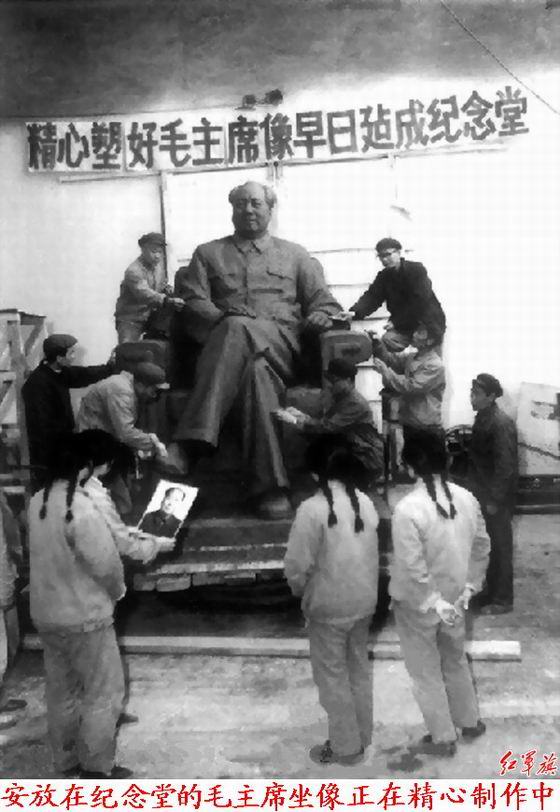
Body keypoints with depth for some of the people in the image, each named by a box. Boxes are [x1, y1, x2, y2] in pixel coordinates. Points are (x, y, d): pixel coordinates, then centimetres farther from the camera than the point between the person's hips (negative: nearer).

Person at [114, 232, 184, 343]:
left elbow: (161, 283, 19)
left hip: (151, 314, 7)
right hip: (131, 318, -7)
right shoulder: (133, 271, -22)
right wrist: (168, 301, -53)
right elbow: (145, 294, -38)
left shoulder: (159, 263, 2)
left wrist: (167, 289, -7)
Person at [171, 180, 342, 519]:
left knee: (237, 329, -36)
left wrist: (320, 316, -5)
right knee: (257, 372, -38)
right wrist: (223, 317, -13)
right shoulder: (208, 253, 25)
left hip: (282, 348, 0)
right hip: (222, 347, 1)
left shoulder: (294, 254, 26)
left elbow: (325, 303, 21)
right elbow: (192, 301, 9)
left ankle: (195, 438, -41)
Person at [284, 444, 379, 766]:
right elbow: (373, 554, 6)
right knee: (360, 670, 21)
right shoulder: (366, 503, -2)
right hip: (364, 601, 6)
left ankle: (345, 746, 23)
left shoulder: (312, 509, -21)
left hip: (328, 606, -6)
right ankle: (363, 737, 35)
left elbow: (298, 564, -18)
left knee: (333, 678, 10)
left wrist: (300, 590, 2)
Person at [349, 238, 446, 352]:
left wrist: (396, 322, -23)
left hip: (429, 322, -4)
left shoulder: (417, 270, -11)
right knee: (387, 340, -19)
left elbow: (419, 302, -20)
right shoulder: (383, 276, 7)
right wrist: (355, 312, -28)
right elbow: (371, 297, -6)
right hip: (404, 326, 4)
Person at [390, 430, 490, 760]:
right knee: (456, 661, 28)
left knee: (426, 673, 16)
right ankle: (470, 721, 46)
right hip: (454, 600, 6)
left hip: (418, 605, -5)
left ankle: (443, 738, 31)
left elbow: (411, 569, -27)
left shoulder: (408, 509, -27)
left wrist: (434, 603, -16)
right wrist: (469, 586, 9)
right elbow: (482, 547, 2)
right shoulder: (467, 498, -9)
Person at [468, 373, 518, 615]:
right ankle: (491, 590, 33)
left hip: (497, 497, -8)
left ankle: (503, 600, 18)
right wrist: (478, 492, 15)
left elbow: (505, 466, -23)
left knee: (500, 546, 4)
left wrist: (494, 500, -19)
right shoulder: (482, 417, 5)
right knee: (487, 544, 18)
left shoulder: (501, 424, -22)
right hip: (483, 493, 8)